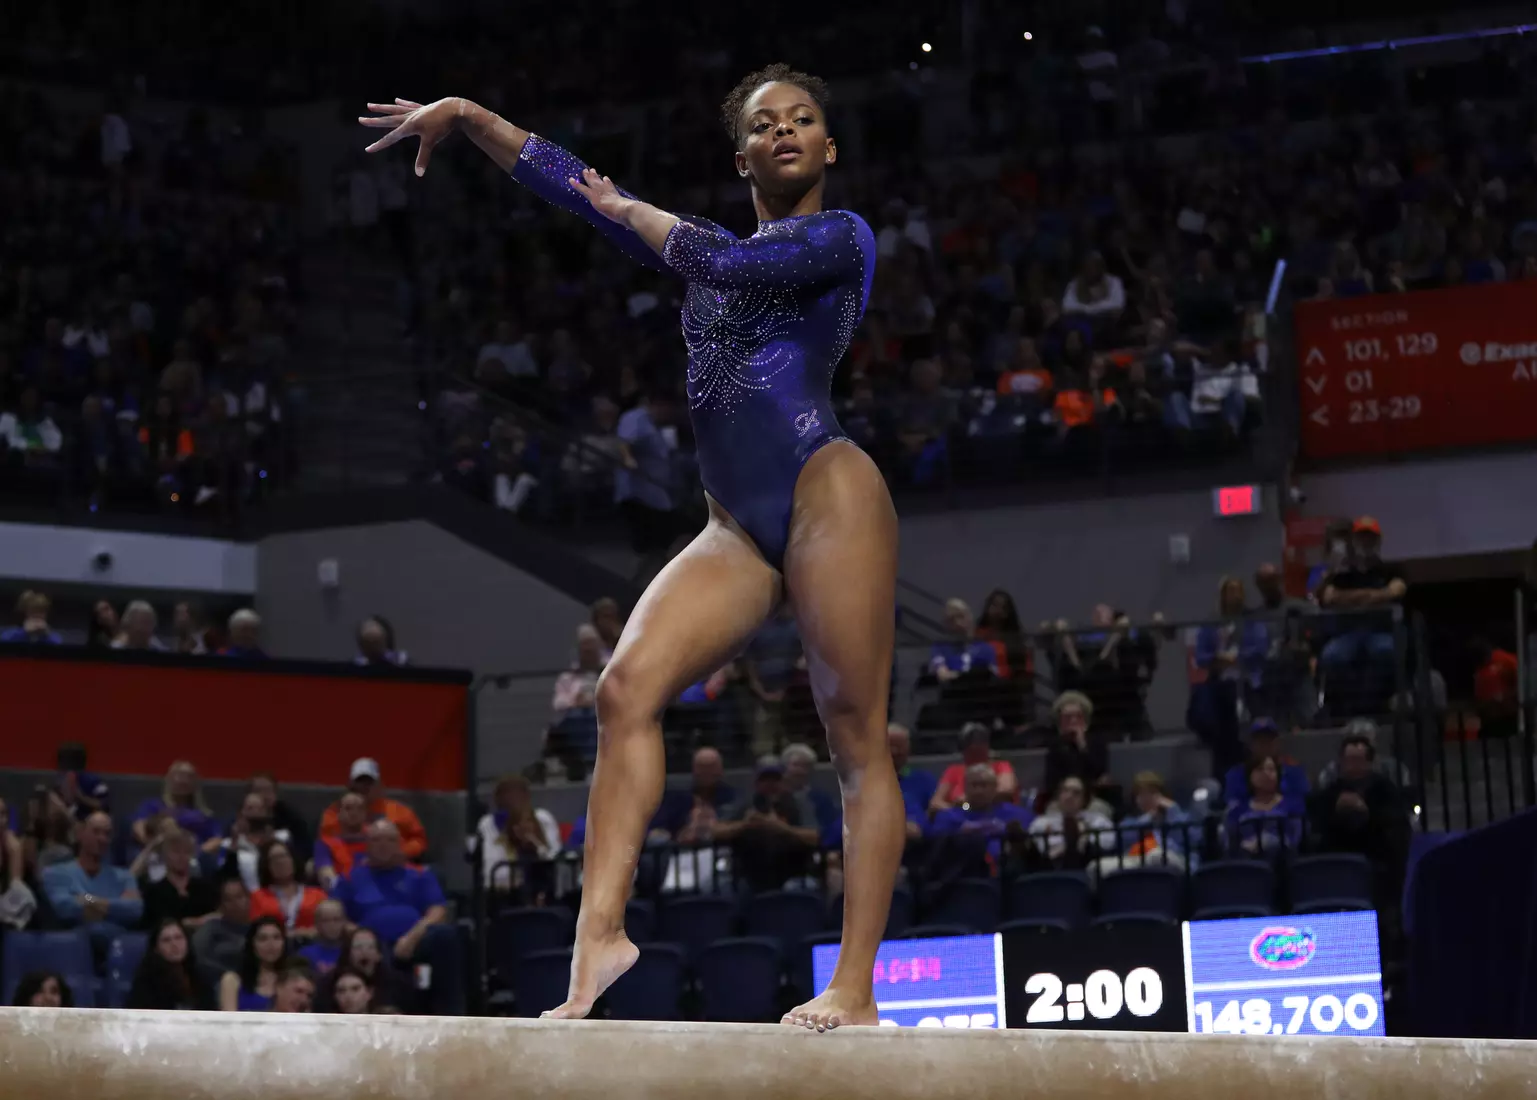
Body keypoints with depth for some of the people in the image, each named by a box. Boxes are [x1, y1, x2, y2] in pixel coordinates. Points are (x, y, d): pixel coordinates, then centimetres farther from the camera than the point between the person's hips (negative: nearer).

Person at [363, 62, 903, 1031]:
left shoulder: (843, 238, 6)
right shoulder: (702, 245, 24)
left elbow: (730, 263, -10)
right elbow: (574, 185, 25)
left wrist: (628, 212, 7)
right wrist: (468, 117, 20)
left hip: (825, 493, -6)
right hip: (739, 528, 6)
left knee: (858, 738, -8)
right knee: (628, 687, -13)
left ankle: (856, 988, -13)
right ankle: (601, 933, -20)